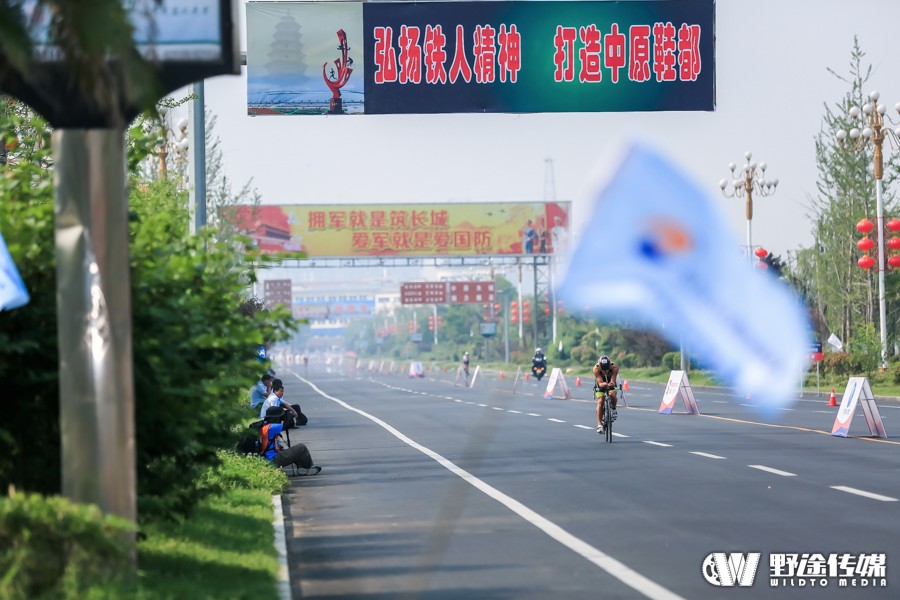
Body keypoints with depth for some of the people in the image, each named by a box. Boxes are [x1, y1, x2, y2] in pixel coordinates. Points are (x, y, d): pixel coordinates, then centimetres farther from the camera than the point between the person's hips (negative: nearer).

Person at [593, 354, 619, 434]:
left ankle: (613, 409, -2)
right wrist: (603, 384, -57)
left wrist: (612, 384, -59)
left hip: (611, 386, 0)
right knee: (600, 401, -19)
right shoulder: (596, 369, -31)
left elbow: (613, 381, -35)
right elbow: (600, 382, -34)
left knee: (612, 395, -31)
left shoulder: (614, 367, -31)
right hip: (600, 386, 0)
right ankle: (599, 424, -15)